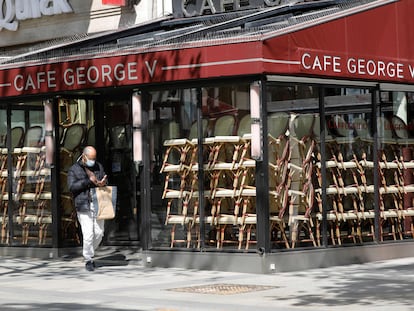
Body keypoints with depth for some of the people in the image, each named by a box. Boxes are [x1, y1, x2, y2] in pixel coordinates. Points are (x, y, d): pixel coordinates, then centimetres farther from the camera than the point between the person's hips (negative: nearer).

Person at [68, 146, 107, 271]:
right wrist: (89, 181, -17)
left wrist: (102, 183, -8)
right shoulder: (74, 169, 2)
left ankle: (89, 253, 26)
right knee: (88, 234, -9)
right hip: (84, 206, -4)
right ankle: (88, 260, 5)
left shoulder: (98, 166, 15)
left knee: (99, 233, 3)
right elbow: (72, 186, -9)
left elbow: (105, 182, 18)